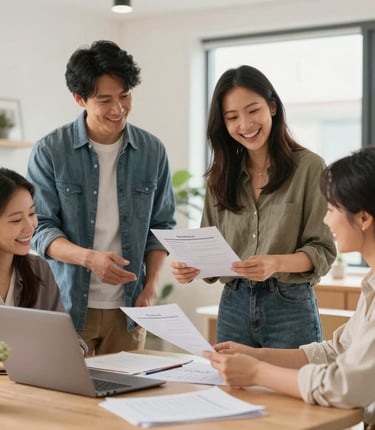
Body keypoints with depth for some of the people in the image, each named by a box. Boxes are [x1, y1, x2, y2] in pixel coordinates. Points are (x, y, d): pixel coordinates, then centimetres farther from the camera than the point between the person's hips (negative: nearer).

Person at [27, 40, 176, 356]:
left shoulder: (152, 152, 3)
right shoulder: (50, 152, -5)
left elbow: (161, 226, 9)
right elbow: (41, 229, -6)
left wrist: (152, 285, -4)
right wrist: (88, 257, -24)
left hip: (127, 307, 2)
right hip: (67, 305, -2)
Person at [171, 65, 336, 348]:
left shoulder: (309, 167, -7)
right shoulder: (221, 175, 8)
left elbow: (324, 250, -8)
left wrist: (277, 263, -25)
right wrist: (192, 266, -12)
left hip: (291, 307, -4)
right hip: (233, 307, 4)